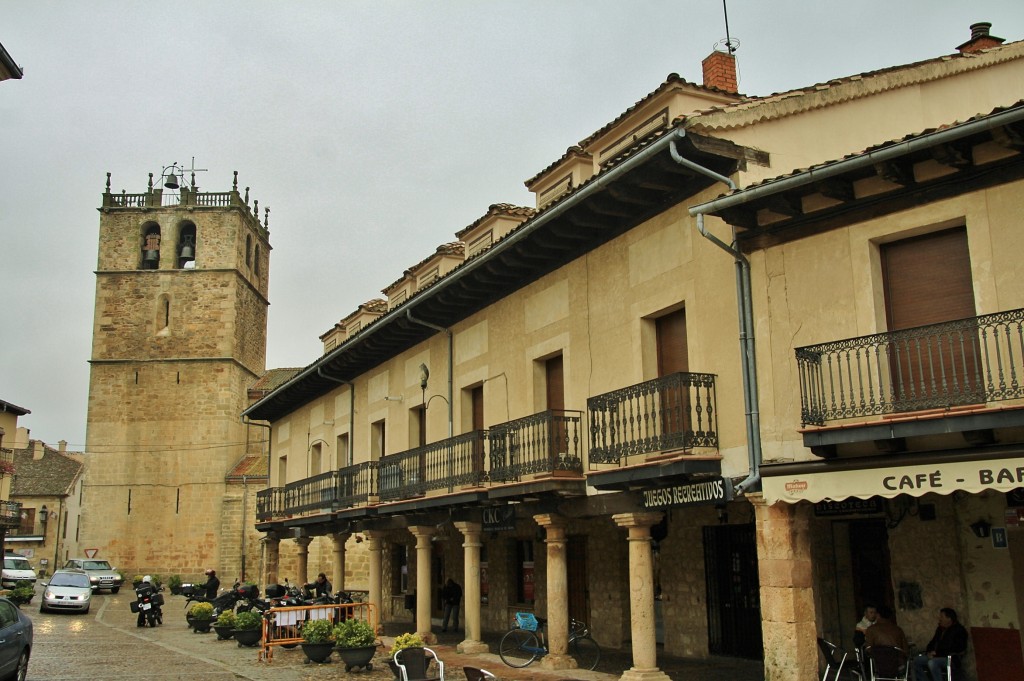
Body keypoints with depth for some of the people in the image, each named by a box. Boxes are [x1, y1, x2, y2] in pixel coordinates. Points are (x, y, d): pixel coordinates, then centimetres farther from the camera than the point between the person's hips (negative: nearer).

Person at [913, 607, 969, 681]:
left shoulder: (959, 630, -8)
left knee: (932, 663, -35)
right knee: (917, 660, -10)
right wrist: (929, 652, 0)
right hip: (936, 657, 8)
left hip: (951, 659, -8)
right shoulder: (940, 629, 17)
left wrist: (937, 653, -16)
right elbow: (932, 643, 23)